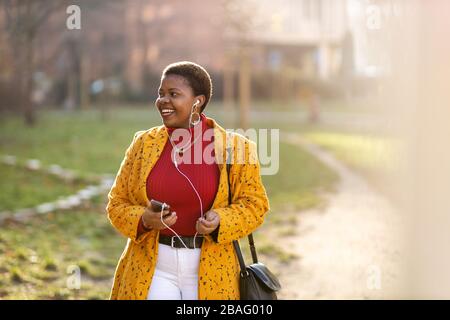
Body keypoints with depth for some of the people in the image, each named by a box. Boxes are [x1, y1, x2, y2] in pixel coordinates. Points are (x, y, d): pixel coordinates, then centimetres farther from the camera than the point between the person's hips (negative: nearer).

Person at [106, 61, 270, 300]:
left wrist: (220, 221, -17)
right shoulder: (144, 143, 3)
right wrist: (143, 220, -14)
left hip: (211, 273, -1)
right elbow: (117, 203, 7)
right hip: (152, 270, 1)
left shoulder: (232, 147, -3)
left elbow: (254, 203, 2)